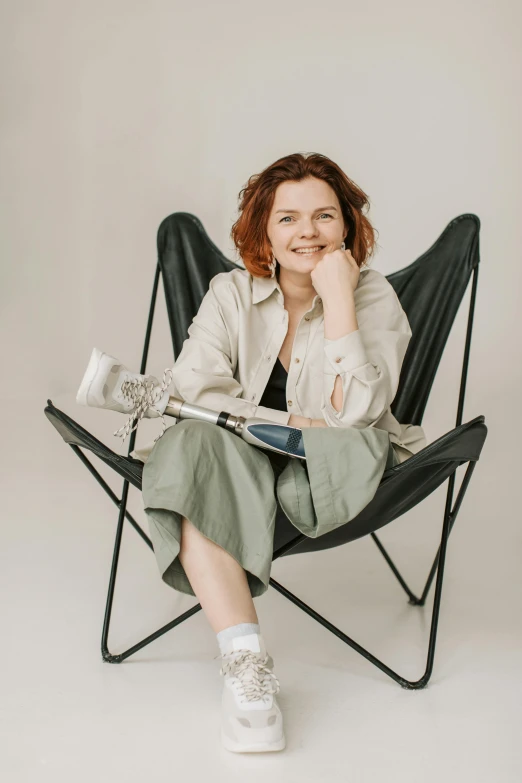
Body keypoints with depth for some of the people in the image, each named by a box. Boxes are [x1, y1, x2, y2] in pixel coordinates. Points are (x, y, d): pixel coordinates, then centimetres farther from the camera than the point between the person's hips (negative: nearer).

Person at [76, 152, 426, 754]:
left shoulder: (373, 296, -3)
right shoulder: (231, 292, 5)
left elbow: (353, 414, -17)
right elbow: (195, 391, -9)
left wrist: (337, 298, -18)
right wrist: (292, 425, -20)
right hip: (242, 460, 2)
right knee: (198, 445, -35)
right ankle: (244, 663, -39)